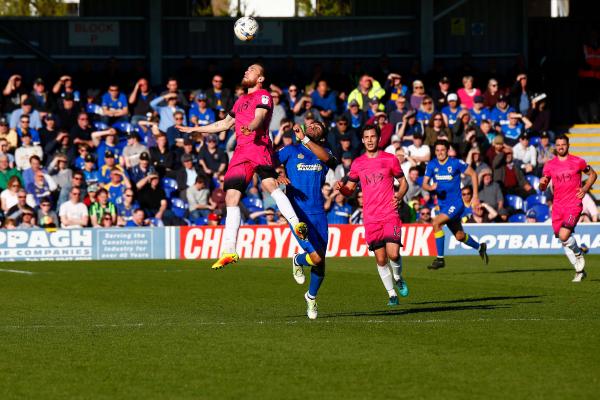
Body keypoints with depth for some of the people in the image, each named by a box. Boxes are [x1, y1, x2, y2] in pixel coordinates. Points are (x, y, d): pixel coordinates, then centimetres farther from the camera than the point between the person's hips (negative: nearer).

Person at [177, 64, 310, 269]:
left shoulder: (263, 96, 5)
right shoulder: (241, 101, 30)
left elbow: (259, 118, -14)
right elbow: (224, 124, 41)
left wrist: (250, 127, -37)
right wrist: (194, 129, 46)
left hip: (259, 146, -8)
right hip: (241, 151, 8)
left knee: (270, 183, -32)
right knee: (231, 197, 1)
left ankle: (296, 224, -41)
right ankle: (229, 252, 3)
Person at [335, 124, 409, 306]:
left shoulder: (390, 159, 3)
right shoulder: (358, 163, 8)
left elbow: (403, 182, 11)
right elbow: (350, 189, 15)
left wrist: (399, 195, -10)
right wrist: (341, 187, -8)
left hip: (390, 216, -2)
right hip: (371, 219, 2)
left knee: (393, 254, -16)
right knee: (380, 259, 2)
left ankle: (398, 278, 17)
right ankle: (392, 294, 16)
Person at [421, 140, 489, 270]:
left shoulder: (456, 163, -11)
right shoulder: (432, 165, 1)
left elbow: (473, 174, -2)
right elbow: (424, 184, 1)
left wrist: (475, 195, -4)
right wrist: (430, 187, -24)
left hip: (456, 203, -6)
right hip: (443, 204, 6)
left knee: (436, 223, -26)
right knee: (459, 236, 16)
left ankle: (440, 258, -19)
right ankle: (480, 247, 45)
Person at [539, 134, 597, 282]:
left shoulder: (577, 162, 0)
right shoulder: (550, 165, 7)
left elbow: (593, 174, 13)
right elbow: (542, 188, 11)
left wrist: (585, 189, -3)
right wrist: (542, 183, -13)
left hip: (574, 204, -4)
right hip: (558, 206, 4)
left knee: (564, 235, -21)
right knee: (564, 241, 4)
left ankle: (578, 253, 8)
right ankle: (580, 271, 16)